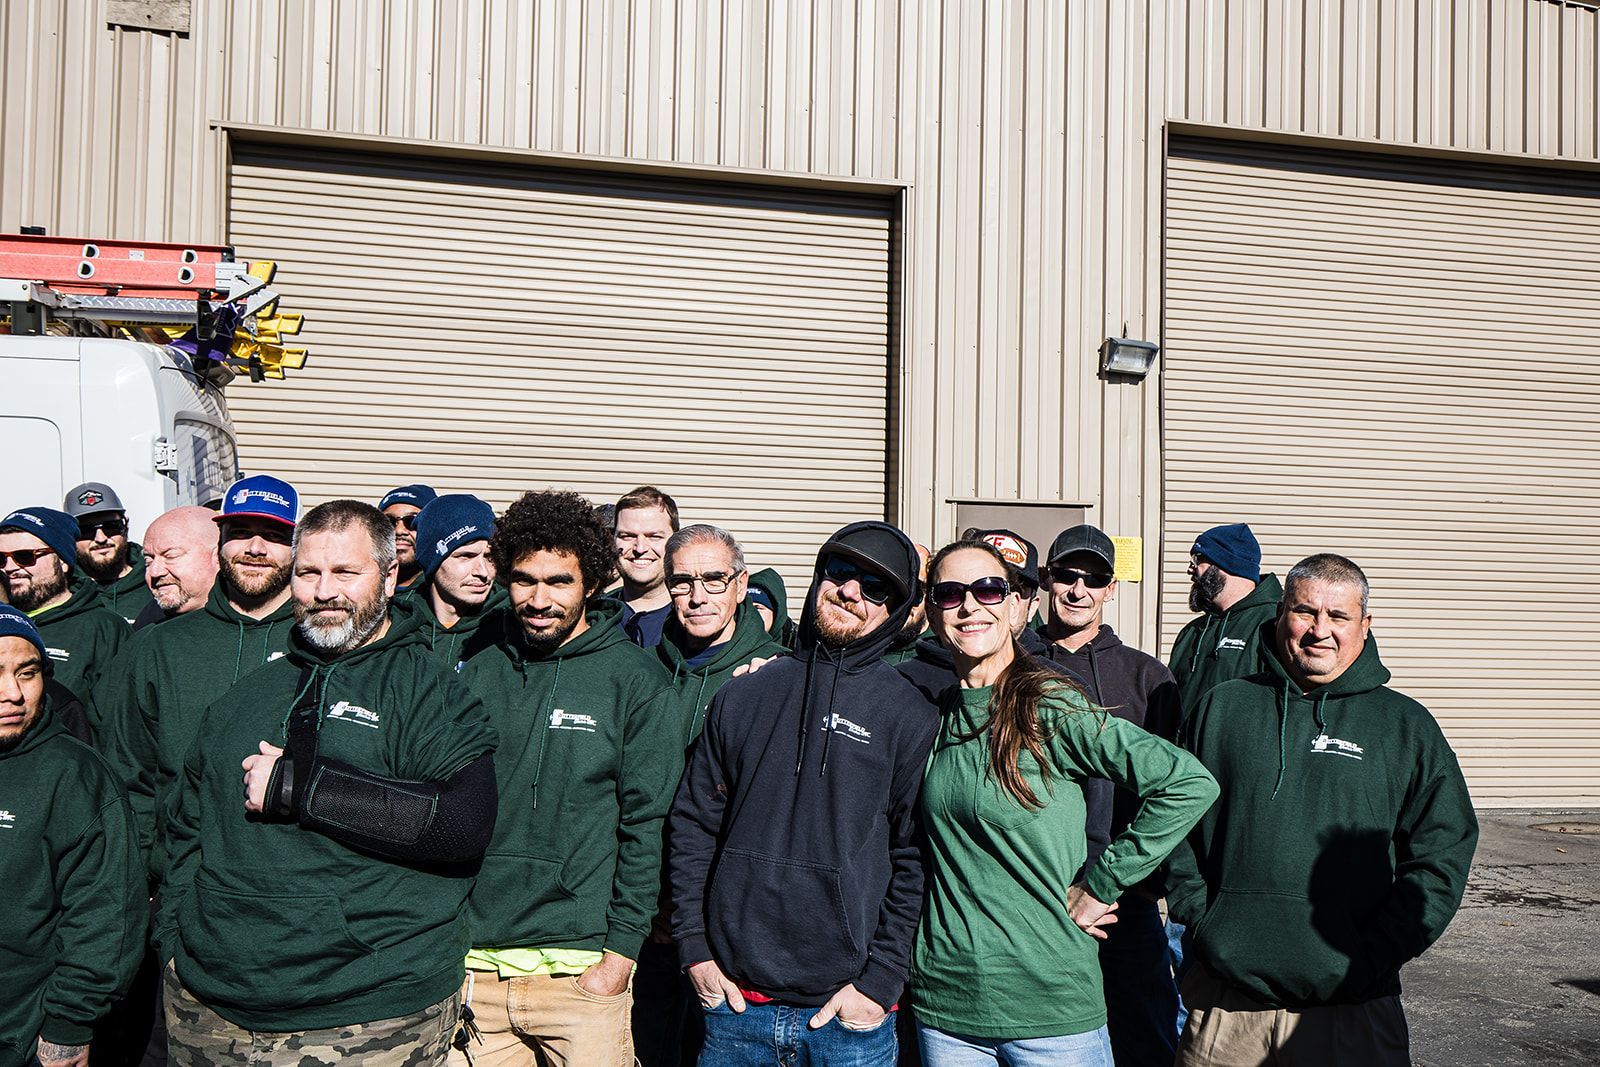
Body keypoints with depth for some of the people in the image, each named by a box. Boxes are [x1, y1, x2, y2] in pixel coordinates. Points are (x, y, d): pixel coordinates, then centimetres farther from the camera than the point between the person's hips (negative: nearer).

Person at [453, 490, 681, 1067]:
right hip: (472, 965, 3)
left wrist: (621, 953, -8)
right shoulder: (477, 669, 6)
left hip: (582, 973, -3)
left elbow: (647, 823, -5)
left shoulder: (634, 677, -3)